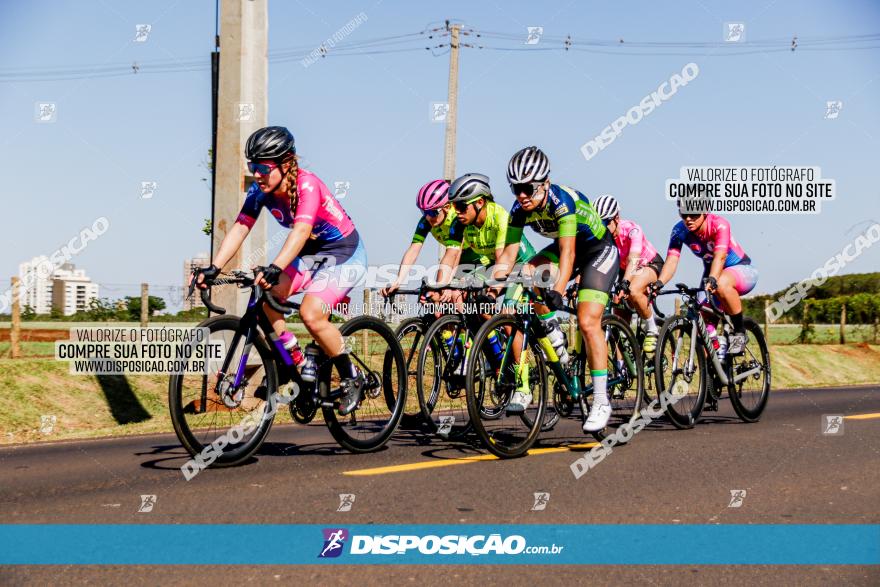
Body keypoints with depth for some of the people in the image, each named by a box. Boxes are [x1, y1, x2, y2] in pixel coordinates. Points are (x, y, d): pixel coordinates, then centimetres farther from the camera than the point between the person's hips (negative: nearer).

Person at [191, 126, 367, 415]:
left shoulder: (307, 185, -29)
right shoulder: (260, 190, -9)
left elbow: (301, 231, -43)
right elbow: (240, 228, -14)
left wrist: (275, 268, -57)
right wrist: (213, 268, -27)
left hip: (344, 253, -7)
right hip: (310, 254, 7)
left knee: (311, 313, -26)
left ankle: (351, 378, -5)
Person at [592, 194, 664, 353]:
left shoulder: (632, 230, -33)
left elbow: (633, 260, -46)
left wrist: (624, 285, -62)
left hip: (650, 264, -6)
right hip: (624, 269, 6)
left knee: (633, 292, -37)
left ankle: (652, 329, -14)